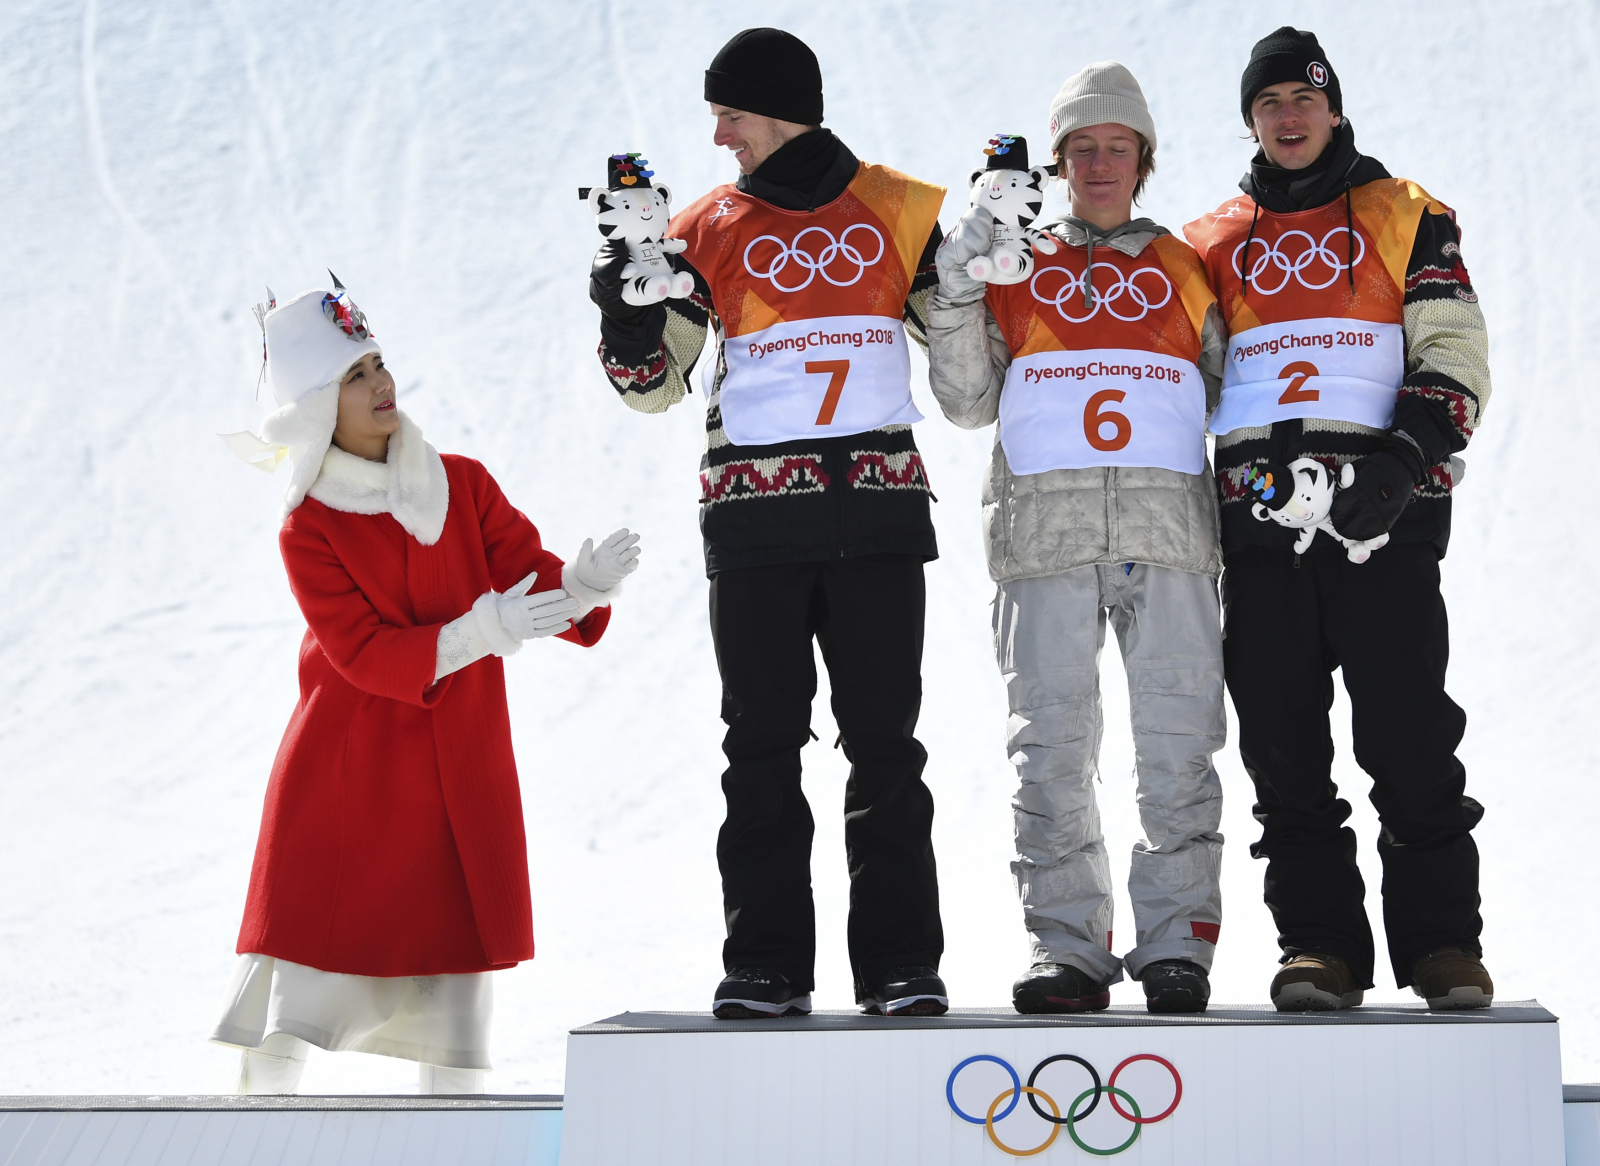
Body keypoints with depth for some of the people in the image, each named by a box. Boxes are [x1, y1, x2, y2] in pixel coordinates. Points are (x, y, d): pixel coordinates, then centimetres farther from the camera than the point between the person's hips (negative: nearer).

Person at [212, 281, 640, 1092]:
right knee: (305, 942, -4)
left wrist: (582, 586, -28)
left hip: (459, 770, 3)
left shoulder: (462, 484, 2)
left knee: (457, 940, 2)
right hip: (344, 772, -3)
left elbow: (531, 580, -4)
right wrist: (482, 632, -30)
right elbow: (367, 655, -17)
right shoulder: (306, 532, -8)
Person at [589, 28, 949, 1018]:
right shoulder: (708, 229, 11)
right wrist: (624, 299, -8)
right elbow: (654, 384, 9)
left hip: (878, 504, -1)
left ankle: (902, 963, 2)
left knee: (885, 742, -1)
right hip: (754, 515, 1)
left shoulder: (899, 210, 8)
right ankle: (767, 965, 4)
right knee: (763, 744, 0)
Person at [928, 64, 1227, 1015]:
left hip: (1168, 532, 0)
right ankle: (1069, 952, 0)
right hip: (1046, 534, 0)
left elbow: (1230, 395, 23)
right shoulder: (1011, 267, 17)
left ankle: (1178, 945, -2)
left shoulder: (1186, 270, 19)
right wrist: (956, 293, 0)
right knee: (1052, 747, -4)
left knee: (1178, 746, -5)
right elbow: (969, 404, 11)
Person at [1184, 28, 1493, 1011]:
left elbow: (1456, 358, 4)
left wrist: (1403, 462, -12)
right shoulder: (1210, 244, 19)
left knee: (1410, 735, -8)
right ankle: (1321, 945, 5)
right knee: (1283, 745, 0)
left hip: (1382, 514, -3)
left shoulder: (1407, 216, 12)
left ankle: (1442, 943, 0)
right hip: (1258, 522, 3)